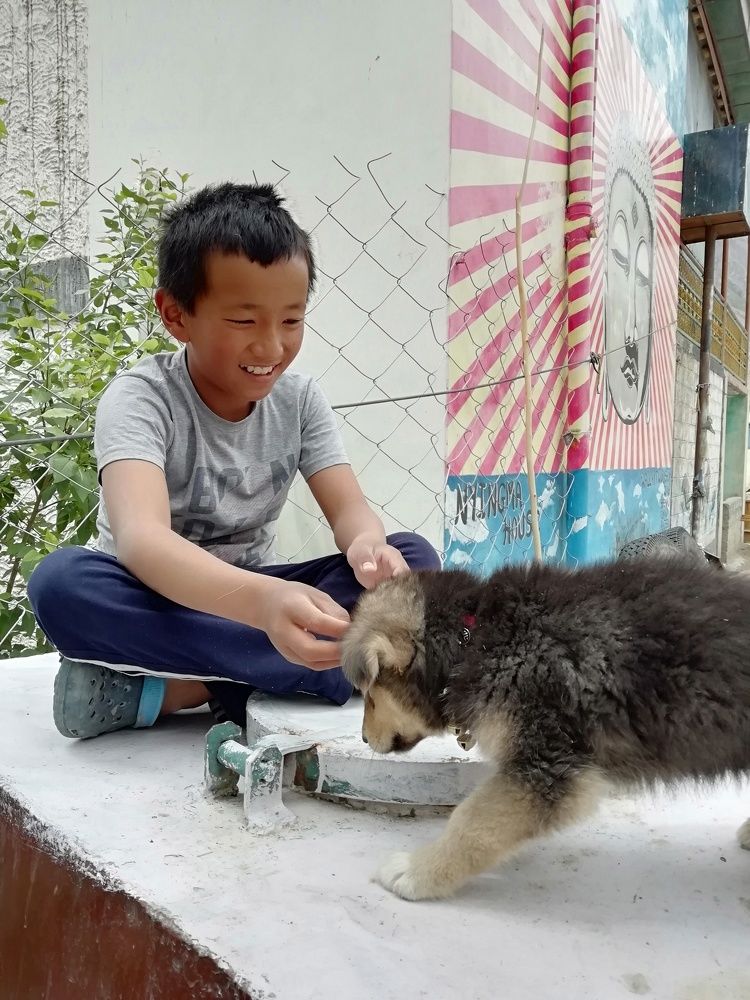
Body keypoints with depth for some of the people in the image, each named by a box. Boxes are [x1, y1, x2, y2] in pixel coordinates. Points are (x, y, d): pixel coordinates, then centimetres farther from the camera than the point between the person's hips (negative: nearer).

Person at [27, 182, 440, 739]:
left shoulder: (299, 398, -4)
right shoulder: (141, 399, -19)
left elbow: (350, 510, -10)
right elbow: (141, 538, -36)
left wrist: (367, 546, -37)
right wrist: (262, 600, -56)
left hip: (248, 596, 4)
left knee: (412, 558, -18)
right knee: (62, 582, -36)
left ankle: (174, 687, -24)